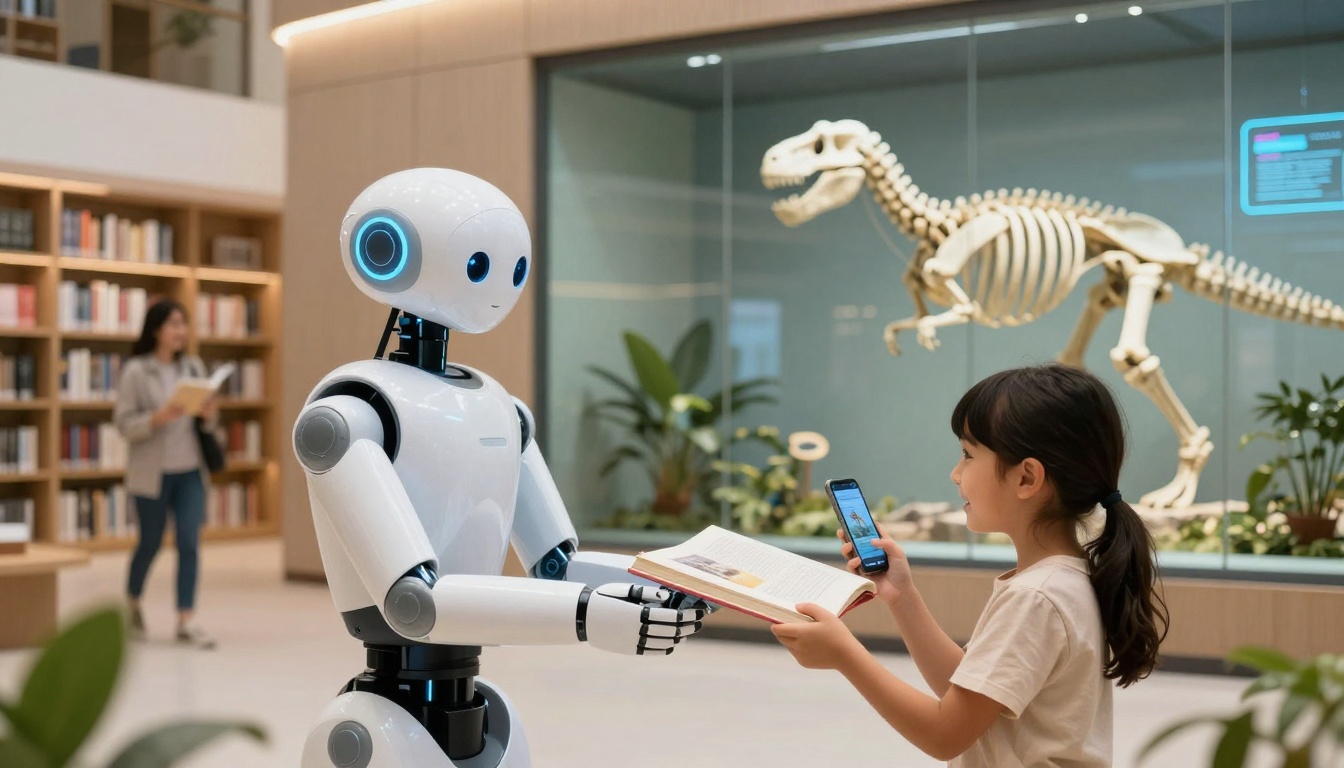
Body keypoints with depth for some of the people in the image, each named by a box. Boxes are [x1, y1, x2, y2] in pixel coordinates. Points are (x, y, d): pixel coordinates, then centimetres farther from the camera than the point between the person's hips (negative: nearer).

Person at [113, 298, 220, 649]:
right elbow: (124, 424, -9)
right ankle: (132, 601, 36)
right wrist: (158, 418, -24)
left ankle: (187, 620, 0)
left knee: (190, 543, -4)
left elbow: (207, 420, 14)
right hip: (152, 472, -3)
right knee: (150, 543, 10)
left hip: (190, 471, 3)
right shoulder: (135, 371, -6)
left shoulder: (194, 367, 7)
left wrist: (210, 415, -8)